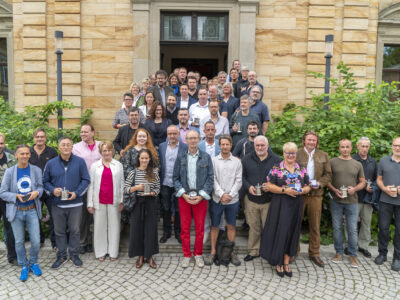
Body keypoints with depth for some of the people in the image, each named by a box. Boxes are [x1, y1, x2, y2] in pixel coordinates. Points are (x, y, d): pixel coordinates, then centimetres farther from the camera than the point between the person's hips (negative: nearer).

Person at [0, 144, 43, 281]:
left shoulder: (36, 170, -4)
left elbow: (41, 187, 5)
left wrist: (37, 192, -17)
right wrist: (16, 196, -19)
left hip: (32, 210, 0)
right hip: (16, 211, 0)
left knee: (36, 241, 2)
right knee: (19, 242, 12)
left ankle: (33, 263, 29)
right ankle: (24, 266, 31)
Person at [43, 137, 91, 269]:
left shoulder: (80, 162, -3)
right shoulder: (51, 163, 3)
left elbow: (86, 180, -1)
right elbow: (45, 181, 9)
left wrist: (77, 193, -13)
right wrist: (52, 190, -10)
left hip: (75, 204, -1)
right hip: (57, 204, 2)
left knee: (75, 230, 8)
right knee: (59, 231, 12)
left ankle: (74, 254, 24)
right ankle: (61, 256, 27)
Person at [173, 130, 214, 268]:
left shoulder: (206, 157, 2)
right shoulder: (180, 157, 3)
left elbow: (210, 178, 0)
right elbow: (175, 178, 3)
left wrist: (201, 196, -10)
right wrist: (183, 194, -9)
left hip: (201, 197, 0)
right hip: (184, 197, 1)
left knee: (200, 227, 7)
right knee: (185, 227, 7)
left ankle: (198, 254, 24)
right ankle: (186, 255, 22)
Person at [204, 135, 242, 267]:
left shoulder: (237, 162, 4)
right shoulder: (214, 160, 2)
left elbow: (238, 181, 0)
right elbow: (213, 180, -4)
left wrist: (230, 195, -11)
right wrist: (221, 194, -13)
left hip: (232, 200, 1)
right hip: (216, 199, -1)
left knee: (231, 226, 9)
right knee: (214, 226, 8)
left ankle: (231, 252, 22)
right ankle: (213, 252, 20)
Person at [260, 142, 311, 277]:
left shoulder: (302, 169, 8)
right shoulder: (276, 168, -3)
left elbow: (307, 187, 11)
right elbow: (269, 186, -7)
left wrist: (301, 191, -10)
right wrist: (285, 190, -17)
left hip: (296, 205, 4)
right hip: (280, 205, -3)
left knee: (291, 233, 8)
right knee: (279, 232, -1)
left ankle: (286, 262, 21)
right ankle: (278, 263, 14)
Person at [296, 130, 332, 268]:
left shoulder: (323, 156, 9)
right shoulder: (296, 153, 0)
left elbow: (328, 174, 9)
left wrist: (320, 183, -8)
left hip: (316, 194, 2)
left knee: (315, 225, 9)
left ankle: (314, 253, 23)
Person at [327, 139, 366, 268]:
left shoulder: (357, 164, 7)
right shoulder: (332, 162, 1)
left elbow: (363, 181, 11)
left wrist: (355, 189, -8)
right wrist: (334, 190, -13)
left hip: (352, 201, 1)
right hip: (336, 201, 0)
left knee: (352, 229, 3)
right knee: (337, 228, 8)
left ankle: (353, 255, 17)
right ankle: (339, 253, 22)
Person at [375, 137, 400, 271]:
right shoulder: (383, 161, 6)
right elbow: (379, 179, 9)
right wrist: (385, 188, -10)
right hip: (386, 200, 1)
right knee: (383, 228, 7)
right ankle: (382, 253, 23)